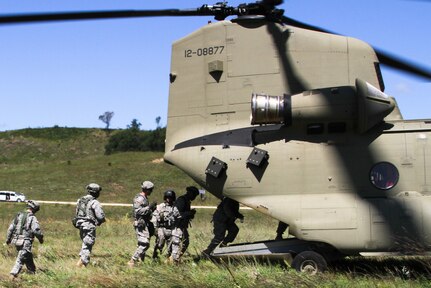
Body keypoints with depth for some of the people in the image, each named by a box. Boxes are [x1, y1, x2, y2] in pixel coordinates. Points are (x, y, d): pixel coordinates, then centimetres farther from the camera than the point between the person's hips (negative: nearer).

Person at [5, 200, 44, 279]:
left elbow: (11, 228, 10)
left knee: (28, 256, 24)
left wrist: (8, 239, 18)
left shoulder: (18, 215, 9)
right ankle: (13, 274, -16)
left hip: (16, 241, 7)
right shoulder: (32, 218, -9)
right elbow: (36, 230, -17)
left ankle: (32, 271, 37)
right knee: (20, 259, -5)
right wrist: (41, 238, 0)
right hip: (26, 242, -7)